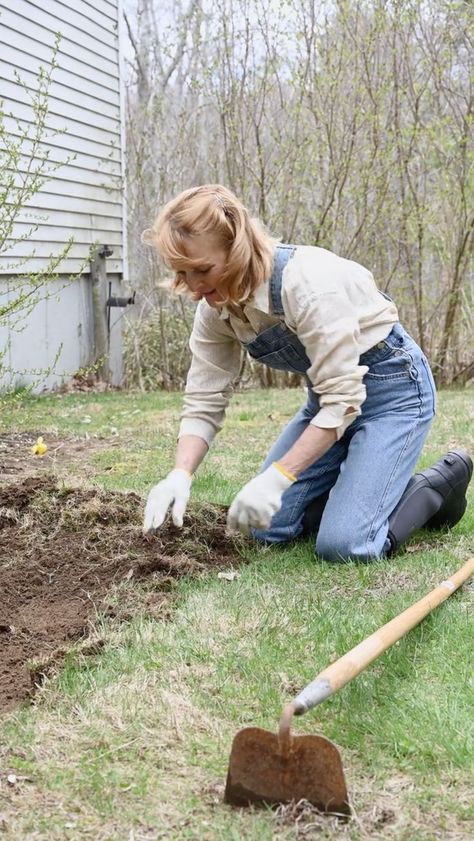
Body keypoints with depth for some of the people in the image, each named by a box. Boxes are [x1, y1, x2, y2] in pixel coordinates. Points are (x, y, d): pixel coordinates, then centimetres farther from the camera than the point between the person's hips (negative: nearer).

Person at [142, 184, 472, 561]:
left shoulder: (308, 282, -32)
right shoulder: (215, 307, -11)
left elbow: (343, 399, -31)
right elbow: (204, 402, -8)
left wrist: (277, 478, -35)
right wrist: (180, 476, -24)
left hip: (392, 386, -7)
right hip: (332, 393, 7)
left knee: (342, 543, -19)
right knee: (267, 527, 1)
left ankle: (439, 485, 6)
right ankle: (368, 486, 21)